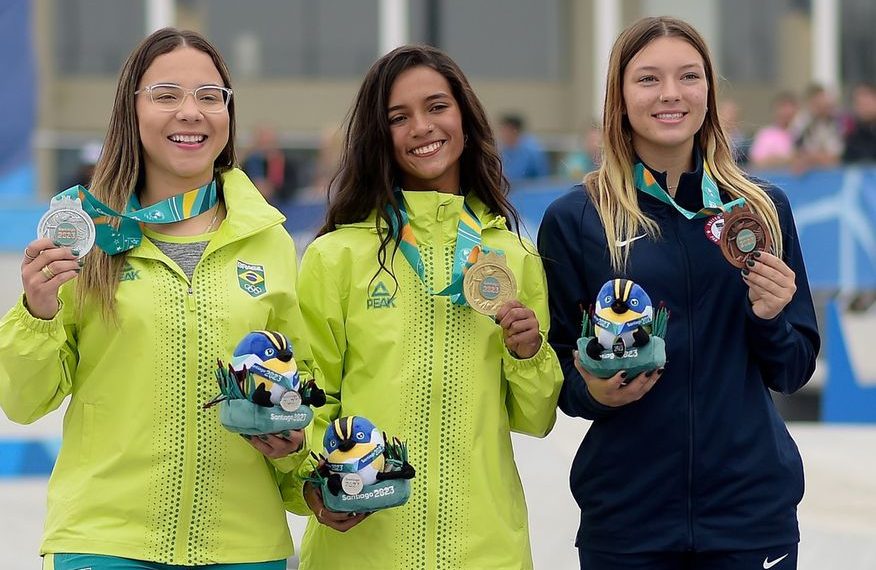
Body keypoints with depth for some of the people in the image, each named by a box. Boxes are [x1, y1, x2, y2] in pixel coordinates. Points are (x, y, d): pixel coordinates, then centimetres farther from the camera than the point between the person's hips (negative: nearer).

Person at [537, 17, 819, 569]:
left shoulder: (764, 208, 4)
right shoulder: (574, 219, -2)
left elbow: (794, 370, 8)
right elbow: (556, 371, 4)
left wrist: (771, 319, -12)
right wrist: (593, 392, -16)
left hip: (753, 505, 2)